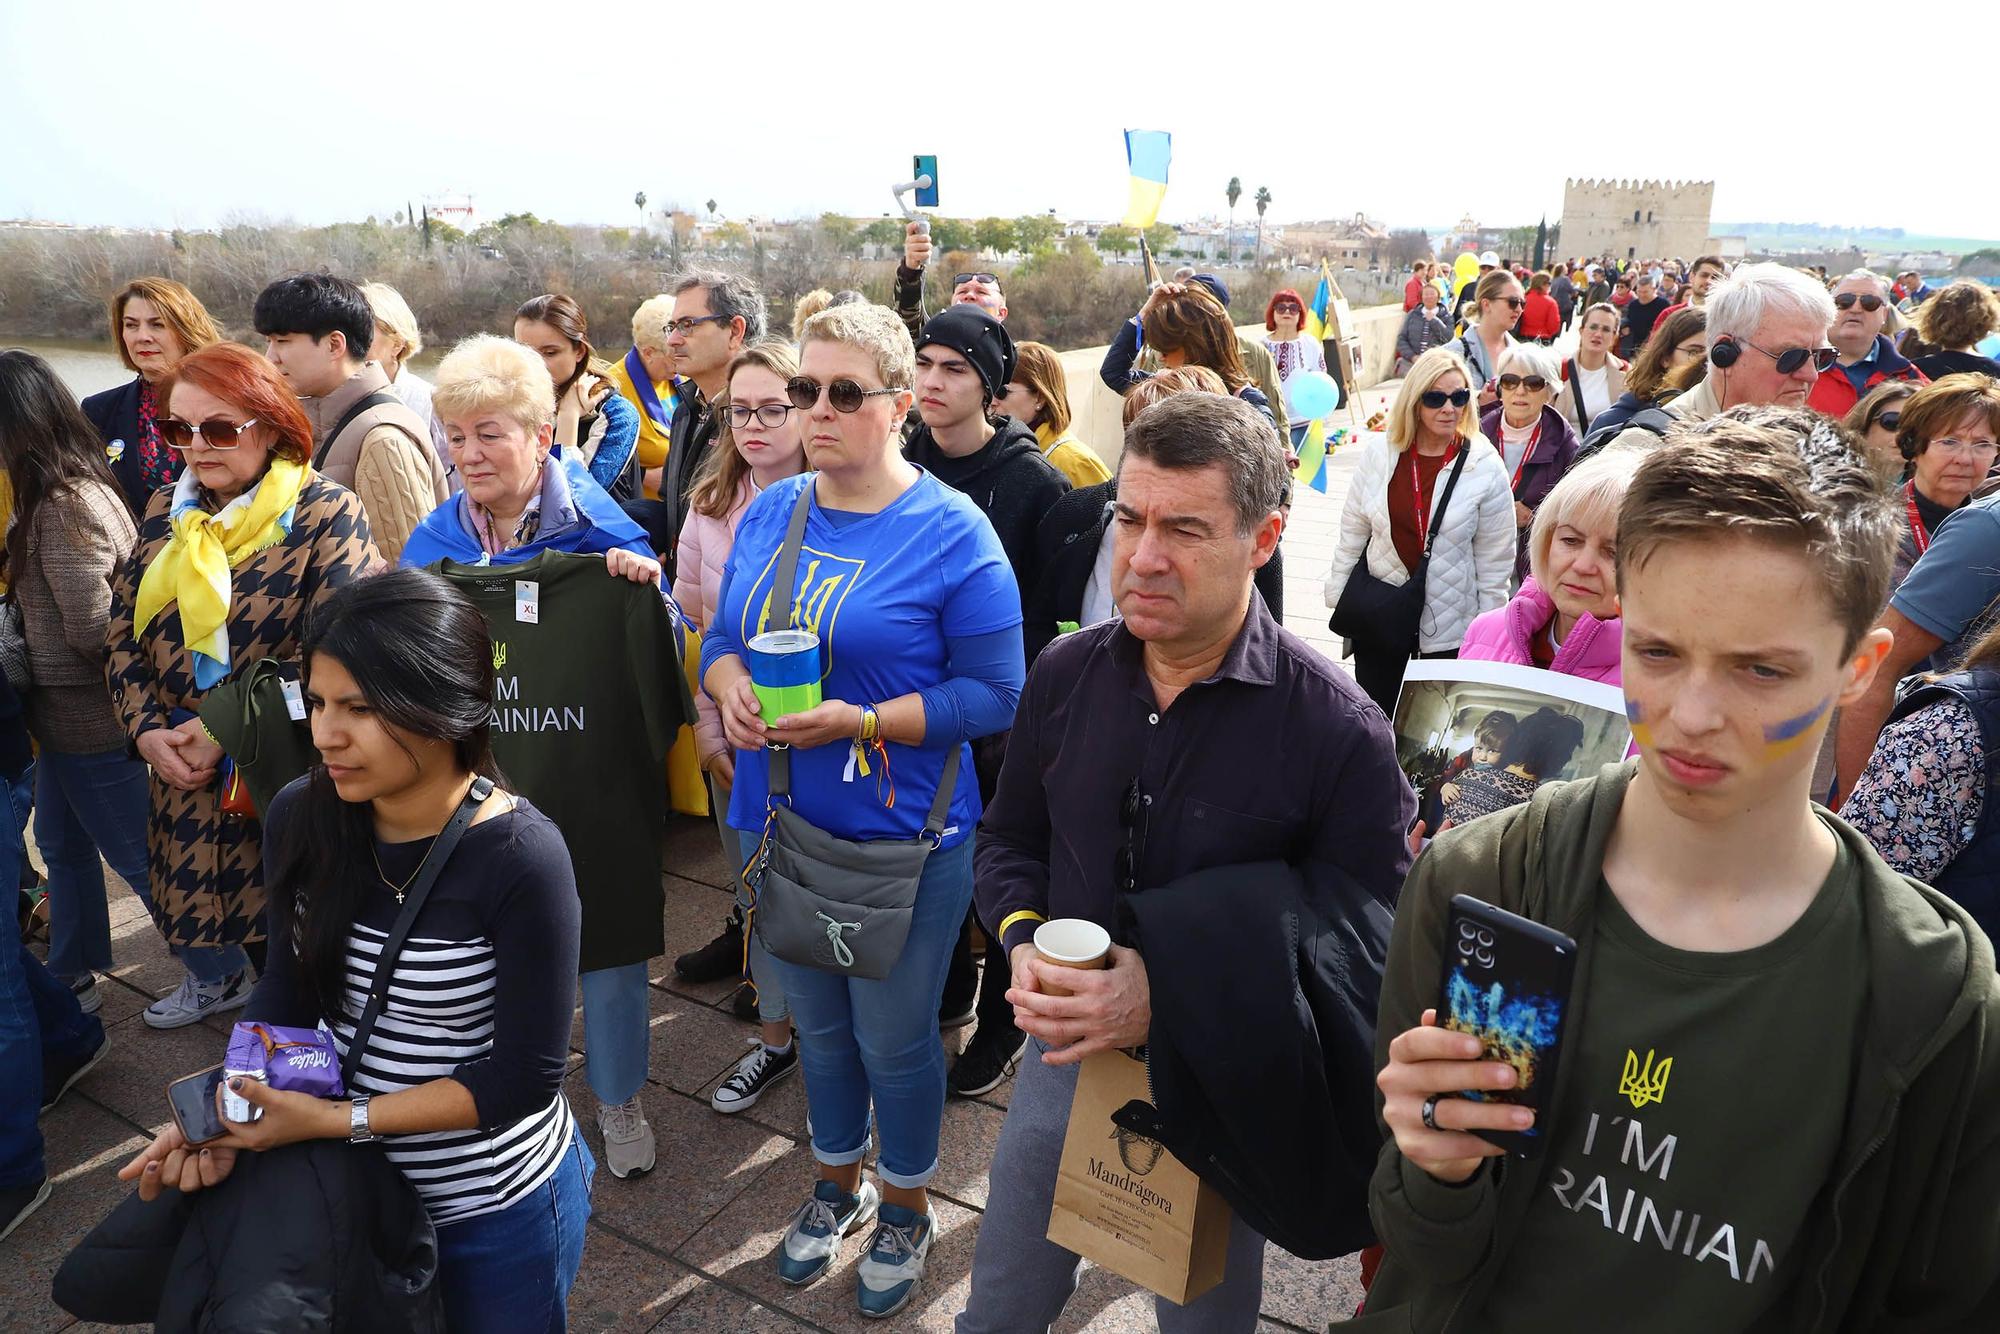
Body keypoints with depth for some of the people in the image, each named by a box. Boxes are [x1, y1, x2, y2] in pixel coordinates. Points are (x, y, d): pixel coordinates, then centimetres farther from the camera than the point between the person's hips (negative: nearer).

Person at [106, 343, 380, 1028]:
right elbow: (123, 632, 10)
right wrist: (147, 729, -5)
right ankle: (213, 979, 49)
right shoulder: (165, 511, 8)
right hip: (179, 765, 6)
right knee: (191, 896, 20)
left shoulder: (327, 514, -12)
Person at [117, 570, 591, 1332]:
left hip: (500, 1208, -5)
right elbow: (287, 993, 1)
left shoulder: (521, 857, -28)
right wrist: (228, 1112, -15)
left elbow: (523, 1076, -22)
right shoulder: (301, 818, -10)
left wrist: (334, 1120, -23)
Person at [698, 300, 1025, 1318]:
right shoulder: (767, 515, 3)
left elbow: (994, 696, -16)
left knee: (894, 1039, 12)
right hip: (779, 824, 5)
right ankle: (837, 1183, 47)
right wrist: (730, 688, -13)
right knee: (817, 1023, 22)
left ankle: (906, 1207, 39)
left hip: (903, 836, -5)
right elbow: (722, 641, 10)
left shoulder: (952, 532, -14)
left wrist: (860, 722, -25)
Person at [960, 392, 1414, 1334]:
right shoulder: (1066, 674, -7)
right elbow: (1007, 841, 5)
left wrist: (1168, 999, -29)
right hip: (1066, 1055, 4)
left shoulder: (1340, 732, -21)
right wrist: (1023, 941, -15)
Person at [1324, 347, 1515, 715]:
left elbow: (1495, 560, -4)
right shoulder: (1378, 453, -4)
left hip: (1451, 625, -2)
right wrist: (1338, 598, 6)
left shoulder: (1486, 468, -9)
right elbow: (1352, 531, 5)